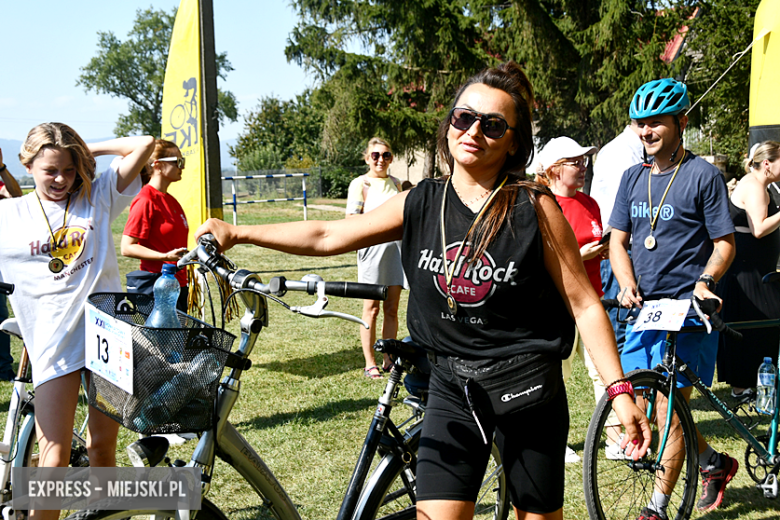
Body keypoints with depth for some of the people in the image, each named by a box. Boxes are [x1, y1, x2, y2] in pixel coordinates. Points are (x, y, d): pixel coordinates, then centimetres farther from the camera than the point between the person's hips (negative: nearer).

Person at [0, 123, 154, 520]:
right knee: (55, 459, -7)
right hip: (54, 344, -1)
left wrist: (88, 150, 4)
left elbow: (144, 144, 0)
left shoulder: (98, 197, 5)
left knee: (102, 447, 10)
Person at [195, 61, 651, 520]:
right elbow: (327, 237, 3)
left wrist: (620, 391, -15)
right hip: (451, 388, 2)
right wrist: (236, 233, -1)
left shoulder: (534, 207, -11)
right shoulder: (420, 203, -1)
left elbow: (584, 304, -9)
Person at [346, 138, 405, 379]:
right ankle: (369, 363, 6)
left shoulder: (395, 183, 15)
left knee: (391, 308, 7)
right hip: (373, 247, -5)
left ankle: (388, 359, 16)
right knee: (371, 308, -2)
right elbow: (351, 219, -7)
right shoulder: (360, 183, -1)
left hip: (396, 247, 5)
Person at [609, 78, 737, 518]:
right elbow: (617, 241, 11)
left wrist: (705, 280, -24)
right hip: (645, 309, 6)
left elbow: (725, 243, -5)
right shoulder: (633, 178, 11)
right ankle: (714, 462, 31)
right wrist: (628, 284, -7)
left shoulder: (704, 175, -5)